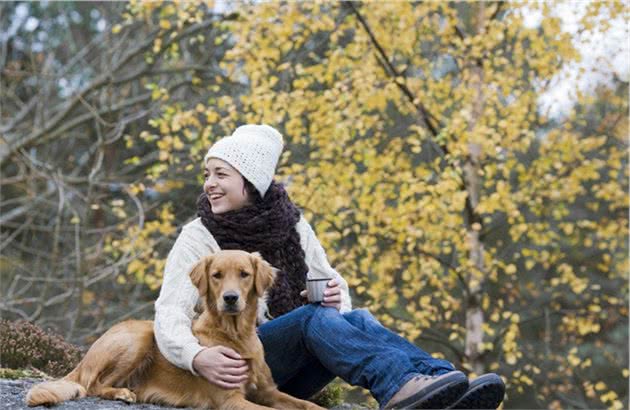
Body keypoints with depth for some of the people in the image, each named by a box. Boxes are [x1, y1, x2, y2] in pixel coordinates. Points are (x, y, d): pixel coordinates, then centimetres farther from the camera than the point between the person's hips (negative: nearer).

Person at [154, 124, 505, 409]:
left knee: (357, 320, -25)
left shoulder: (292, 225, 9)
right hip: (237, 367, -4)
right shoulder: (199, 236, -2)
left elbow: (334, 284, 14)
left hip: (293, 377, 4)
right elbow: (171, 312, -13)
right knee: (313, 316, -30)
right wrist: (198, 357, -34)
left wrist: (336, 301, -11)